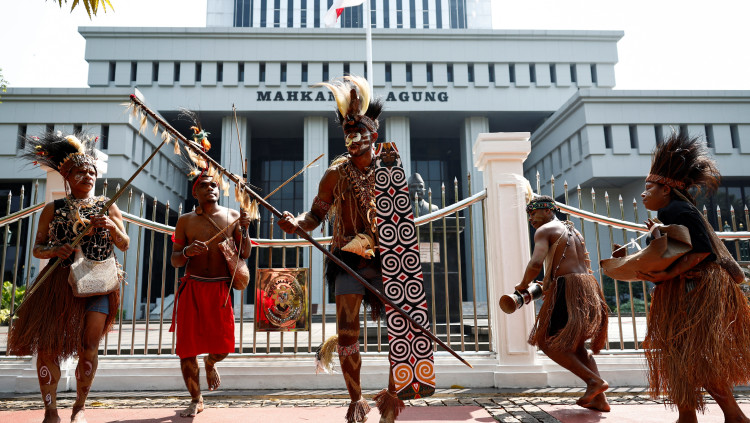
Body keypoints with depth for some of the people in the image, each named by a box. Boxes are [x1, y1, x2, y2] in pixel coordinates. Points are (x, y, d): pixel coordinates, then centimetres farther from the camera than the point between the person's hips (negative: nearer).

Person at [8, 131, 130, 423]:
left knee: (89, 347, -5)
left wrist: (111, 226, -13)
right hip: (59, 282, 1)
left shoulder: (107, 207, 8)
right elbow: (37, 248, 9)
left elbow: (125, 245, 5)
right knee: (47, 346, -2)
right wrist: (55, 251, -13)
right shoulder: (53, 209, 8)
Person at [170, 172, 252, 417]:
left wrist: (244, 229, -11)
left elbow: (244, 254, 4)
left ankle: (210, 363, 35)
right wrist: (187, 251, -15)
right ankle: (196, 401, 22)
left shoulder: (232, 217, 6)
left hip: (220, 289, 0)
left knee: (223, 346, -5)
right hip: (191, 289, 1)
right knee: (186, 347, 1)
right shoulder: (186, 221, 7)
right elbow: (175, 261, 6)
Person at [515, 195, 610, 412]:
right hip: (589, 287, 9)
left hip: (567, 289, -9)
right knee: (575, 344, 19)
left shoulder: (544, 230, -2)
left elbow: (535, 263, -18)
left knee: (548, 342, 2)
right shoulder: (573, 231, 24)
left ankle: (594, 380, -6)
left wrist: (523, 285, 0)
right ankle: (599, 399, 14)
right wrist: (548, 285, 26)